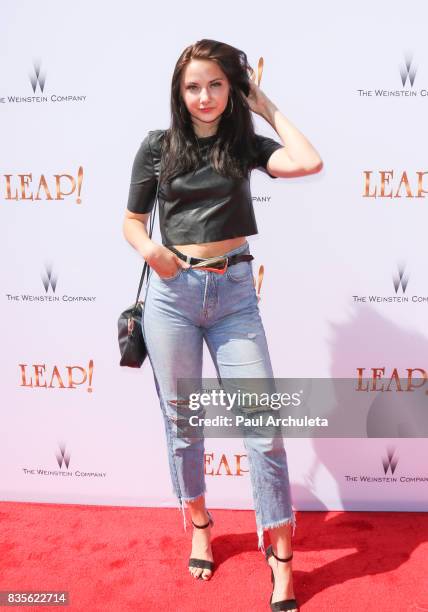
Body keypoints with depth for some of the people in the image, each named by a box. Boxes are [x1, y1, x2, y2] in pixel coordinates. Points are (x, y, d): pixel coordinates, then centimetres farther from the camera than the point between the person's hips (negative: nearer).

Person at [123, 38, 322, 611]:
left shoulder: (245, 143, 7)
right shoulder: (157, 145, 5)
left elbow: (308, 162, -11)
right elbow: (132, 220, 10)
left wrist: (266, 106, 1)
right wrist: (147, 248, -12)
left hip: (234, 293, 0)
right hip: (172, 291, 0)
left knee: (264, 424, -4)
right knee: (182, 420, 11)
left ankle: (281, 560, 13)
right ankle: (199, 525, 36)